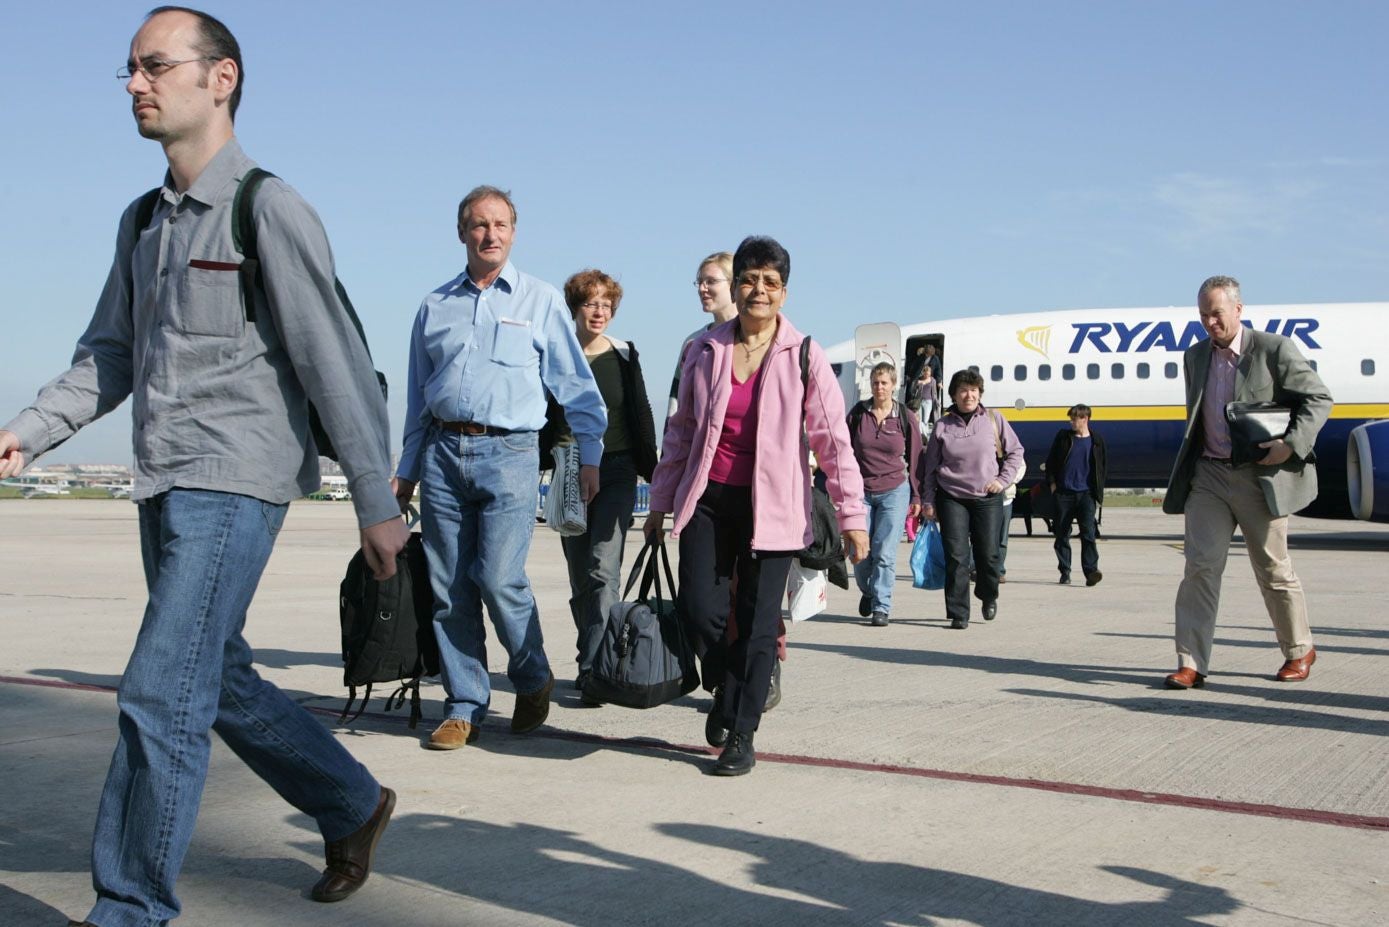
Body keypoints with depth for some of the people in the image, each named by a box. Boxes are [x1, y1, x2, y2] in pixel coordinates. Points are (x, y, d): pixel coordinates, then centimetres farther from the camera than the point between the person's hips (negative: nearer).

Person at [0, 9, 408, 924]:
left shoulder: (269, 212, -9)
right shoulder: (143, 222, 15)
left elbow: (335, 360, -12)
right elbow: (110, 357, 18)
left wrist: (378, 502, -14)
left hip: (233, 485, -8)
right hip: (165, 488, 8)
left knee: (161, 696, -9)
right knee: (221, 683, 16)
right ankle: (353, 808, 33)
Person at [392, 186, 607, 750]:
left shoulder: (541, 301, 8)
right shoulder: (435, 307, 15)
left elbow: (576, 385, 8)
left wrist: (590, 454, 1)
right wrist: (407, 469, 18)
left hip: (508, 453, -3)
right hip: (443, 453, 4)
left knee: (499, 579, -12)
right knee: (449, 589, 2)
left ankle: (533, 678, 14)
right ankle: (464, 706, 13)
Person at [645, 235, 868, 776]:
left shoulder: (803, 356, -1)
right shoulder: (704, 350, 7)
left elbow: (833, 438, -2)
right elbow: (681, 431, 14)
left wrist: (851, 514, -6)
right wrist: (661, 502, 15)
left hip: (772, 505, -2)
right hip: (708, 499, 2)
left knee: (758, 624, 1)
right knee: (699, 610, -7)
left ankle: (741, 737, 14)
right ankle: (725, 692, 25)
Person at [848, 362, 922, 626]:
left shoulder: (906, 417, 1)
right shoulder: (858, 413, 4)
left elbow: (915, 458, 6)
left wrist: (916, 497, 5)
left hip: (895, 491, -1)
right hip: (861, 492, 1)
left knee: (885, 552, -8)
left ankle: (881, 607, 1)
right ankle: (867, 591, 30)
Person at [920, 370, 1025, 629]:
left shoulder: (993, 420, 4)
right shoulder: (942, 425, 5)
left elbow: (1015, 451, 11)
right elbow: (930, 466, 8)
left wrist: (1003, 479, -1)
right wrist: (927, 501, 5)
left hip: (988, 498, 0)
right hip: (951, 498, 0)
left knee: (988, 554, 4)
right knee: (956, 556, -7)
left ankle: (989, 596, 33)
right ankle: (958, 613, 0)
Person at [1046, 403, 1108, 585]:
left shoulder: (1096, 440, 6)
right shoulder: (1063, 437, 5)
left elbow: (1101, 468, 13)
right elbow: (1051, 460, 10)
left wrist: (1098, 493, 7)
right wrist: (1052, 482, 1)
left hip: (1086, 493, -1)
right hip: (1064, 493, 1)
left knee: (1088, 532, -13)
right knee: (1062, 534, 4)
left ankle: (1091, 571, -18)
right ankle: (1065, 572, 12)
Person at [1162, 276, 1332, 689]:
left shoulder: (1274, 350, -7)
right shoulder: (1195, 356, 11)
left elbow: (1319, 398, -5)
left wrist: (1292, 444, -17)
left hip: (1259, 476, -4)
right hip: (1208, 474, 4)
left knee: (1273, 569, 7)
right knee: (1200, 565, -6)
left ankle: (1299, 650, 28)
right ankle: (1191, 664, -7)